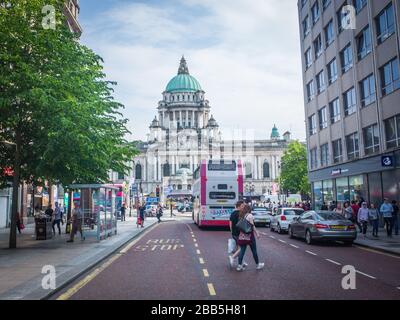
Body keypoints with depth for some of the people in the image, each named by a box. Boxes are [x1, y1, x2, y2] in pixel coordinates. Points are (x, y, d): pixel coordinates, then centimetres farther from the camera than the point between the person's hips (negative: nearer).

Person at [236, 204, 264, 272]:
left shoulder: (241, 216, 9)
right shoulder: (250, 215, -9)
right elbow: (252, 226, -12)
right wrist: (257, 233, -7)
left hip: (242, 235, 6)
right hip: (249, 235, -5)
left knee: (242, 250, 6)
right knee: (254, 251, 8)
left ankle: (240, 266, 4)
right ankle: (258, 264, 21)